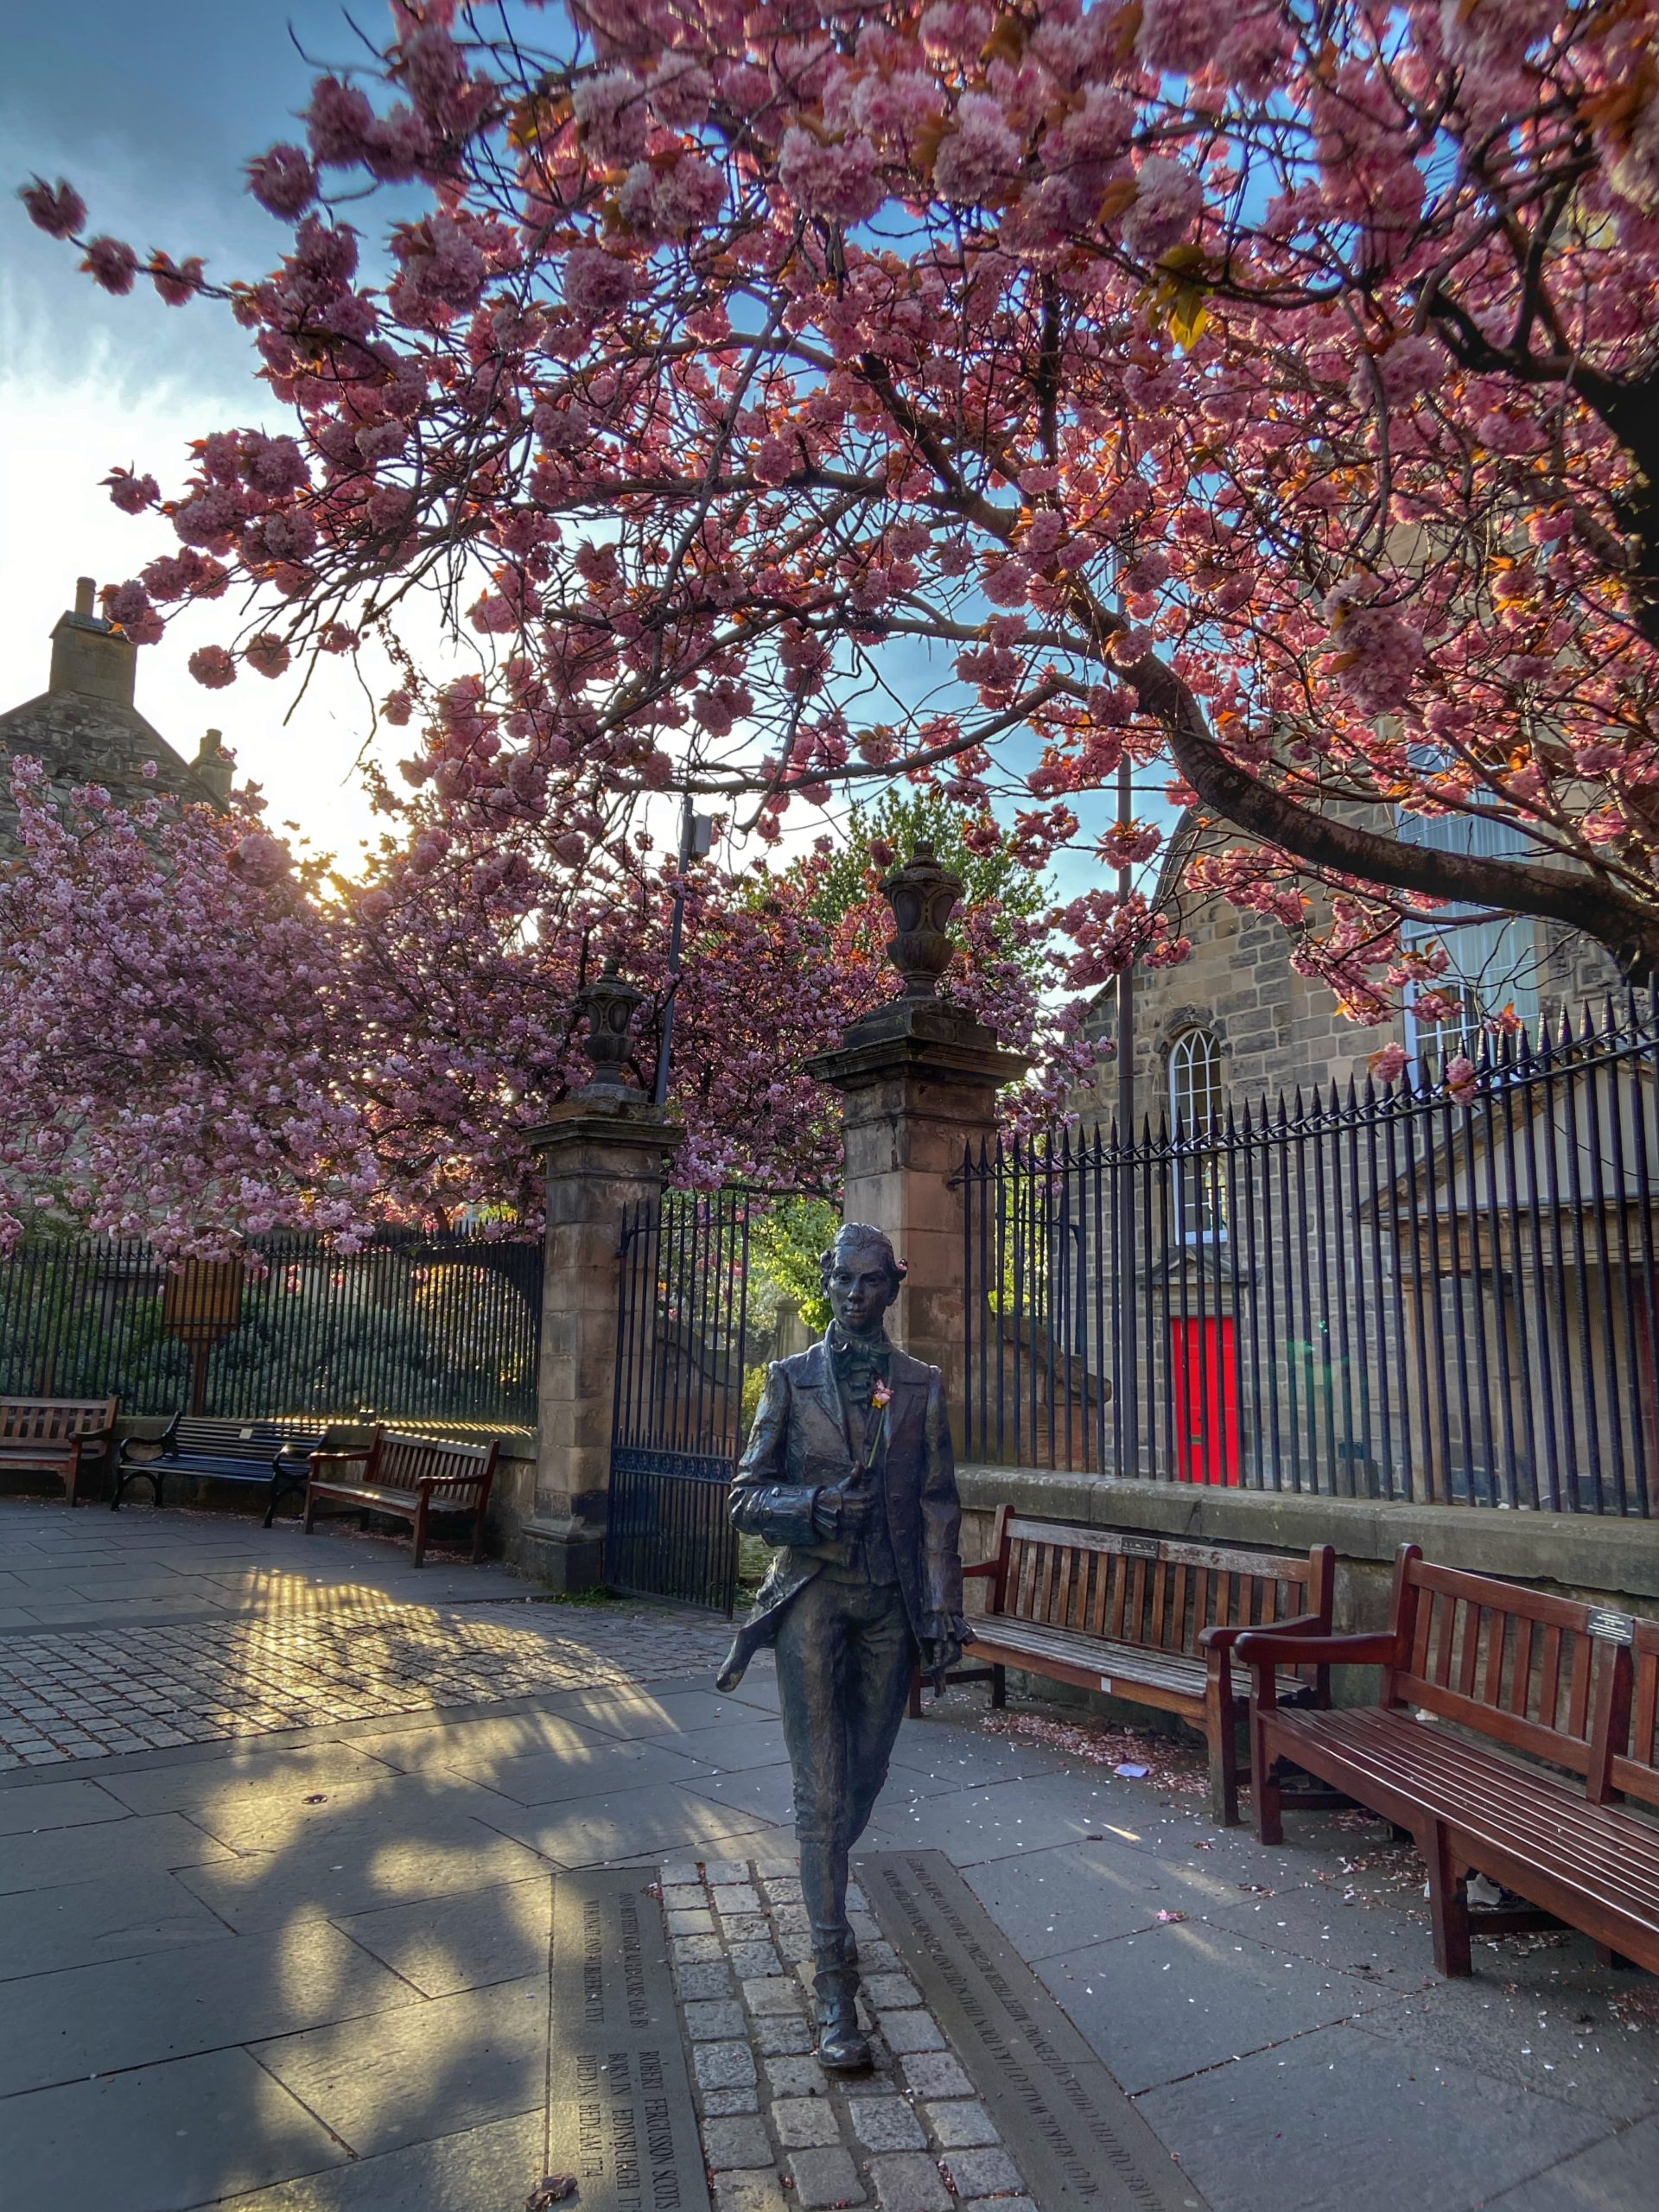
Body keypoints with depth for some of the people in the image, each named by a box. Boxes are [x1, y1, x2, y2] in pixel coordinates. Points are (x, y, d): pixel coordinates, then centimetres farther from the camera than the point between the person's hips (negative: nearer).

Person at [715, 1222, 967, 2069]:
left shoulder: (922, 1386, 6)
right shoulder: (790, 1380, 1)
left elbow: (939, 1505, 5)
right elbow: (746, 1494, 1)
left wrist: (944, 1608, -1)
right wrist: (813, 1504, -19)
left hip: (891, 1603, 2)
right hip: (811, 1594, -2)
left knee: (866, 1775, 14)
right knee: (821, 1788, -3)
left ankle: (822, 1892, 43)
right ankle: (833, 1981, 6)